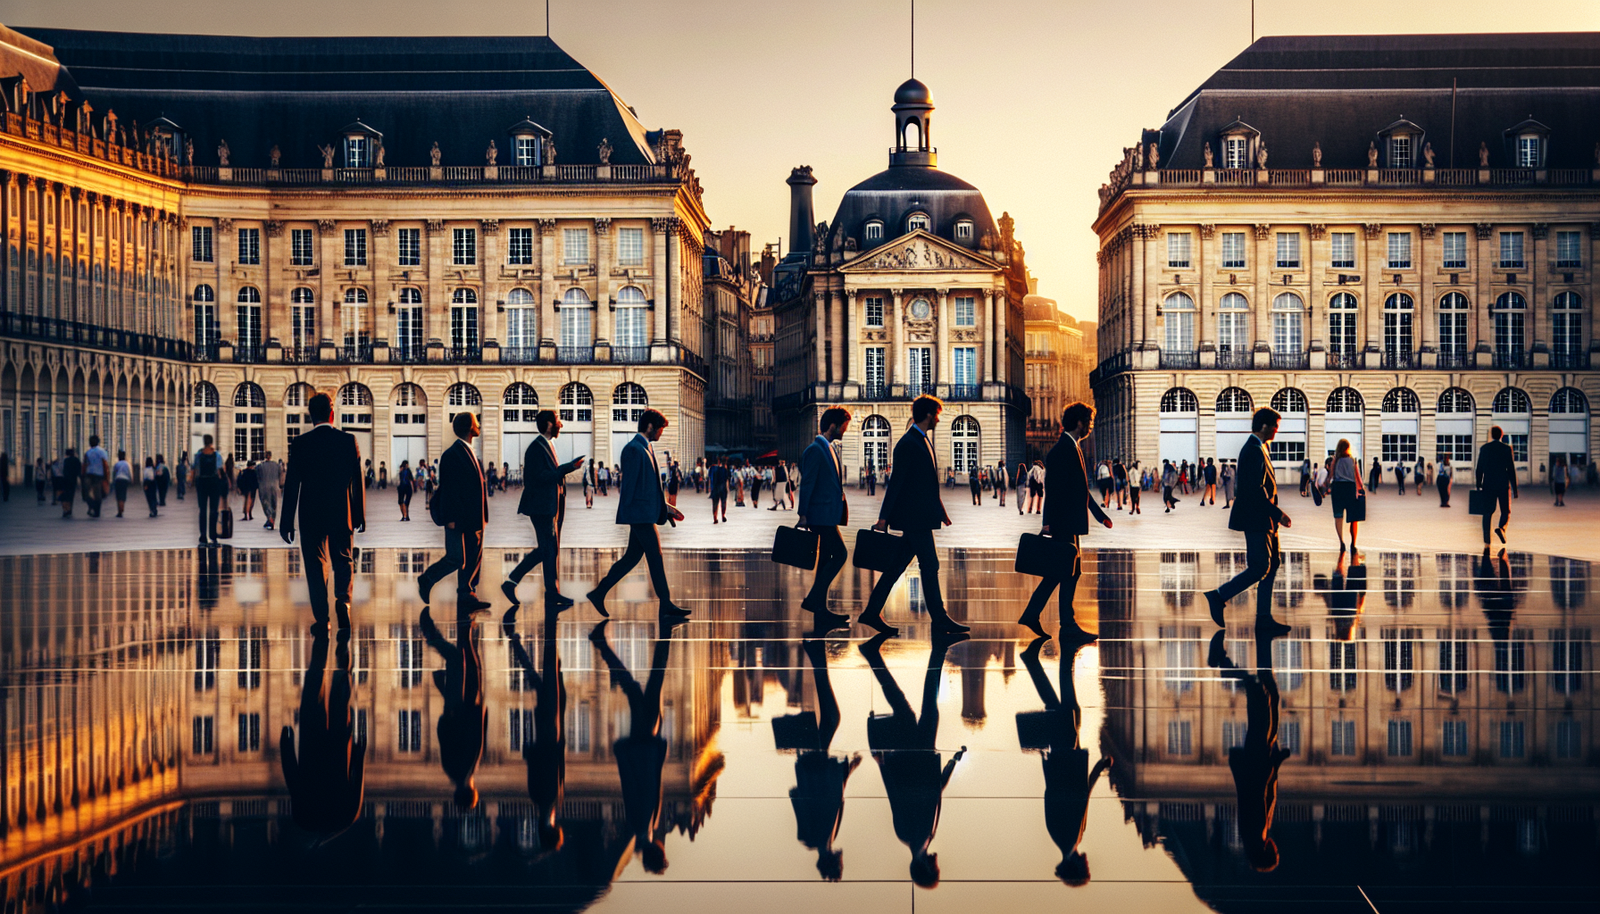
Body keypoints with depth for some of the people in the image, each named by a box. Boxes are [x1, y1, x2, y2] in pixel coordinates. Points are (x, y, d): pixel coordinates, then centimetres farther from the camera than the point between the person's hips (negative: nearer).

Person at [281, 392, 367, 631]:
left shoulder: (299, 443, -6)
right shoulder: (348, 441, -3)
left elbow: (291, 484, -5)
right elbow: (357, 480, -1)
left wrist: (286, 522, 0)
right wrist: (360, 516, 6)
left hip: (310, 514, -1)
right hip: (341, 513, 1)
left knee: (315, 566, 7)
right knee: (342, 561, 15)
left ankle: (321, 619, 5)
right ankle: (343, 601, -10)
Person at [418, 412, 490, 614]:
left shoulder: (470, 454, 15)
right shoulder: (451, 455, -12)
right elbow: (448, 489, -15)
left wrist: (482, 516, 16)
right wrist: (451, 519, -18)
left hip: (473, 519, 9)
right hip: (459, 519, -9)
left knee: (474, 559, 6)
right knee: (457, 558, -5)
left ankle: (467, 598, 9)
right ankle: (426, 580, 16)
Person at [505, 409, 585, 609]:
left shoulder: (546, 446, 17)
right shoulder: (537, 448, -14)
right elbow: (540, 477, -23)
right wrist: (567, 468, -23)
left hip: (550, 507, 10)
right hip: (542, 507, -10)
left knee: (547, 550, 13)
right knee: (550, 551, -5)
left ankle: (512, 581, 17)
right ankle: (552, 596, 1)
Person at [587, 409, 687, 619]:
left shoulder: (645, 448, 18)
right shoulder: (634, 449, -14)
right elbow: (629, 484, -17)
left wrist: (666, 507, 21)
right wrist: (626, 512, -18)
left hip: (646, 514, 10)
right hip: (640, 514, -10)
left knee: (632, 557, 12)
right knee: (655, 558, -5)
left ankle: (599, 593, 17)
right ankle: (666, 606, 1)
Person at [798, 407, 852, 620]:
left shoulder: (832, 448, 16)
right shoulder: (815, 450, -13)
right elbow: (807, 483, -16)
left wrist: (841, 509, 19)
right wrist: (802, 515, -17)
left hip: (829, 514, 10)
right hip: (821, 514, -10)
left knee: (826, 559, 11)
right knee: (840, 554, -12)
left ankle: (820, 610, 15)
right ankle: (813, 600, -8)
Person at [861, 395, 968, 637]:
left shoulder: (923, 440, 17)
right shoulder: (907, 444, -14)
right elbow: (896, 481, -17)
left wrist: (940, 511, 24)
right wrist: (884, 516, -19)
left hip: (920, 517, 10)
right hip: (914, 517, -10)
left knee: (898, 565, 10)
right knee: (930, 567, -4)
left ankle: (872, 613, 14)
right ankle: (940, 621, 2)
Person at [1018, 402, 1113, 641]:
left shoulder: (1072, 447, 17)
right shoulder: (1064, 449, -15)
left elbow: (1081, 489, 23)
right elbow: (1056, 487, -20)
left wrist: (1100, 514, 23)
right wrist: (1049, 521, -24)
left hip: (1068, 522, 10)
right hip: (1063, 522, -10)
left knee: (1060, 570, 13)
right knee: (1069, 572, -5)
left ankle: (1031, 614, 19)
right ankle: (1068, 627, 1)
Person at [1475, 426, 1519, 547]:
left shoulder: (1484, 448, 3)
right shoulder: (1507, 448, -2)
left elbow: (1479, 469, 4)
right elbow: (1511, 470, -3)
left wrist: (1478, 487, 12)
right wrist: (1515, 489, 1)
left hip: (1488, 486, 1)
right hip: (1503, 485, -1)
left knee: (1487, 513, 4)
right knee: (1506, 512, 11)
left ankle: (1487, 543, -1)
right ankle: (1501, 528, -20)